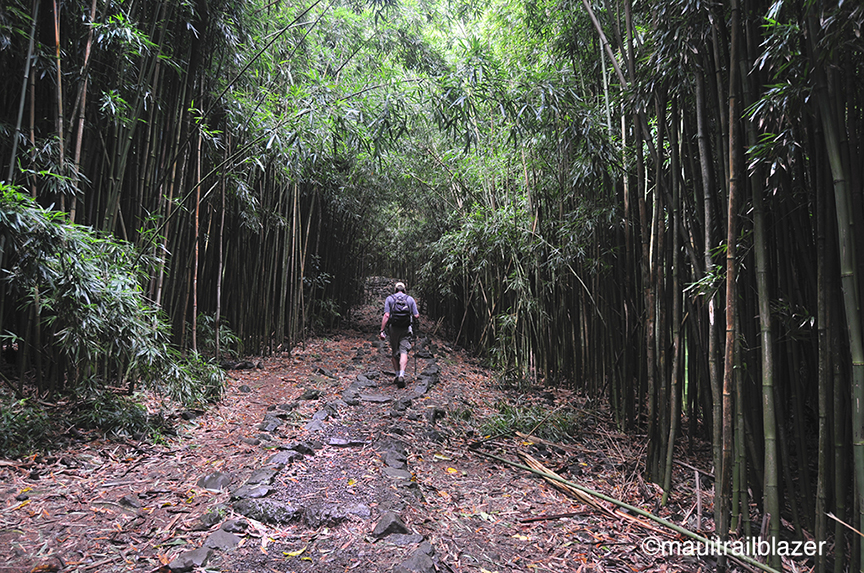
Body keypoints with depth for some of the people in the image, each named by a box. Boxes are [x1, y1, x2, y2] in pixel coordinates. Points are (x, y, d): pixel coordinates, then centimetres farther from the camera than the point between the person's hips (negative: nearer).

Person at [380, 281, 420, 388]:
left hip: (393, 329, 0)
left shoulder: (389, 299, 3)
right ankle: (402, 375, -19)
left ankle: (397, 375, 18)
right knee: (404, 352, -4)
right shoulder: (410, 299, 5)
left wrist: (382, 330, -8)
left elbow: (386, 315, -7)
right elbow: (416, 316, 0)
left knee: (394, 352, 13)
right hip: (406, 330, 0)